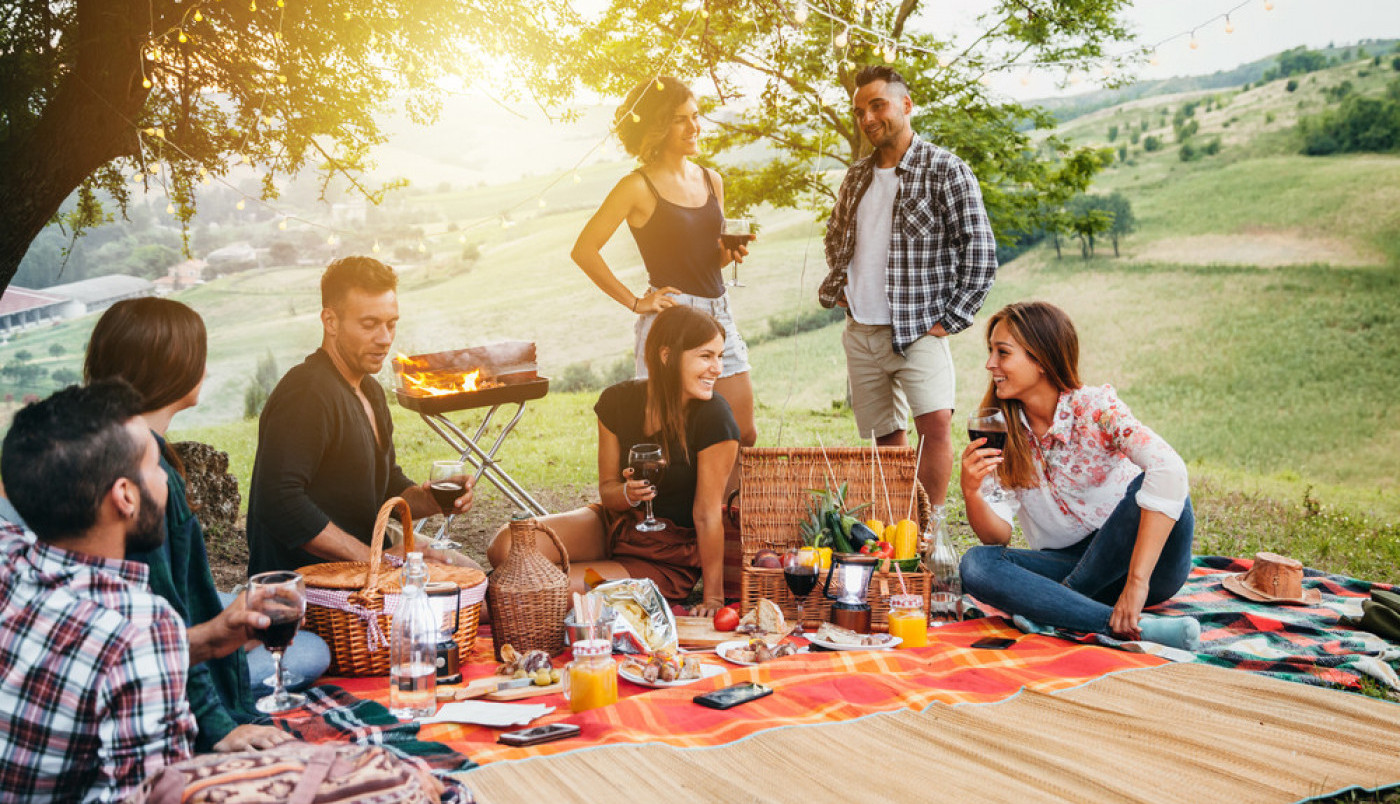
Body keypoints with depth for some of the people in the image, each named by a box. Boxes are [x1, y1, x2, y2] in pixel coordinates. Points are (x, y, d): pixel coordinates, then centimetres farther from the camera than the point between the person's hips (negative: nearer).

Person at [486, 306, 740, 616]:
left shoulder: (714, 418, -23)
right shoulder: (618, 401, -9)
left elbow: (707, 514, -19)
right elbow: (607, 489, 0)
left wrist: (713, 596, -16)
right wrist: (629, 494, -24)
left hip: (668, 561, -4)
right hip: (613, 524, 4)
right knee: (506, 548, -17)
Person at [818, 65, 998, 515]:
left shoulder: (946, 171, -6)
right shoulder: (857, 177, 12)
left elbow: (980, 250, -10)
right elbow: (835, 238, 29)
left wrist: (950, 319, -12)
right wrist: (836, 284, 12)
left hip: (918, 330, -5)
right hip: (861, 333, 6)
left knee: (935, 423, -21)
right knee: (886, 439, 11)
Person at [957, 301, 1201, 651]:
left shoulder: (1096, 408, -14)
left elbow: (1169, 470, -33)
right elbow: (998, 536, -6)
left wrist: (1136, 581, -40)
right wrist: (971, 492, -29)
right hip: (1069, 565, 3)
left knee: (1151, 485, -30)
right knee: (977, 564, -23)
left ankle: (1055, 606, -20)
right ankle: (1136, 627, -33)